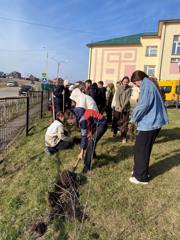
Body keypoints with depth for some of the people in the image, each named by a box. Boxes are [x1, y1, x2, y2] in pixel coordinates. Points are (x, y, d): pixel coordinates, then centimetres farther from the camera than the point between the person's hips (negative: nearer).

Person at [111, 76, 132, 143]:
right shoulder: (118, 87, 2)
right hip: (117, 107, 1)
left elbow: (128, 99, -7)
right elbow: (117, 97, -5)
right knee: (115, 120, 7)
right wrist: (119, 107, -17)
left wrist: (123, 107, -18)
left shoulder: (129, 89, 0)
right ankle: (114, 132, 30)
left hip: (126, 108, -1)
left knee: (124, 122, -3)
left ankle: (124, 137, 3)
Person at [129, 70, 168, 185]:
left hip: (148, 123, -10)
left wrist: (134, 118, -8)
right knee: (146, 149, 19)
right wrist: (137, 118, 15)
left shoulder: (146, 85, -12)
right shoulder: (151, 84, 16)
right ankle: (143, 171, 32)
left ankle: (141, 177, 12)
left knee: (141, 150, 1)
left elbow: (143, 105, -23)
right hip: (154, 122, 10)